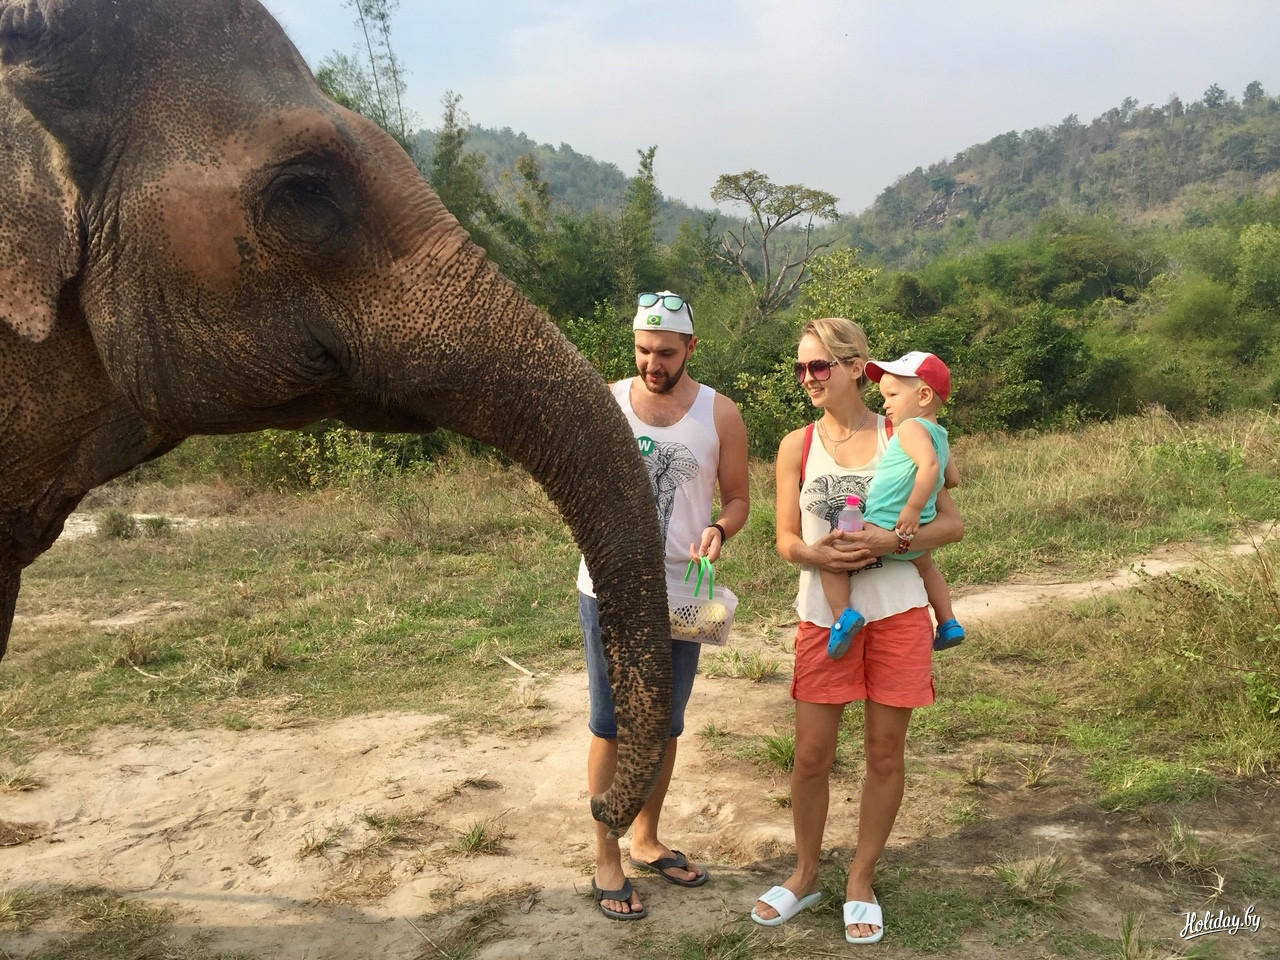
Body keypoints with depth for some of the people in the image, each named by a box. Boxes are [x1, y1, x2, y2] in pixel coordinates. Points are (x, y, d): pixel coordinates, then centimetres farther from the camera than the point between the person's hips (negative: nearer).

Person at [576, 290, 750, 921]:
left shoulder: (720, 415, -3)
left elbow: (738, 497, 4)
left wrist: (719, 530, -18)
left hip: (679, 591, 2)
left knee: (665, 724, 15)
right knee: (611, 726, 3)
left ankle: (646, 841, 33)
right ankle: (606, 860, 16)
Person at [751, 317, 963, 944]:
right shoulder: (797, 446, 2)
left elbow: (952, 524, -1)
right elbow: (786, 540, 3)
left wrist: (890, 541, -18)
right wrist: (815, 554, -19)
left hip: (897, 614, -1)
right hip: (824, 617, 1)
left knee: (885, 751, 8)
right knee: (811, 754, 5)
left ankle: (861, 881, 27)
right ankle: (805, 875, 28)